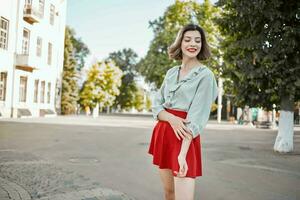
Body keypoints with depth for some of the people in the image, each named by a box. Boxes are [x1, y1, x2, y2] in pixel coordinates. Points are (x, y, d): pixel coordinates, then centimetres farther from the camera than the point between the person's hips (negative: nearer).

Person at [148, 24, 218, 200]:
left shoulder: (205, 75, -8)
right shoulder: (171, 73, 10)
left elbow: (196, 117, -16)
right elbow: (156, 105, 7)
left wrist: (182, 153, -24)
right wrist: (171, 118, -16)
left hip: (185, 138, -5)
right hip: (163, 133, 6)